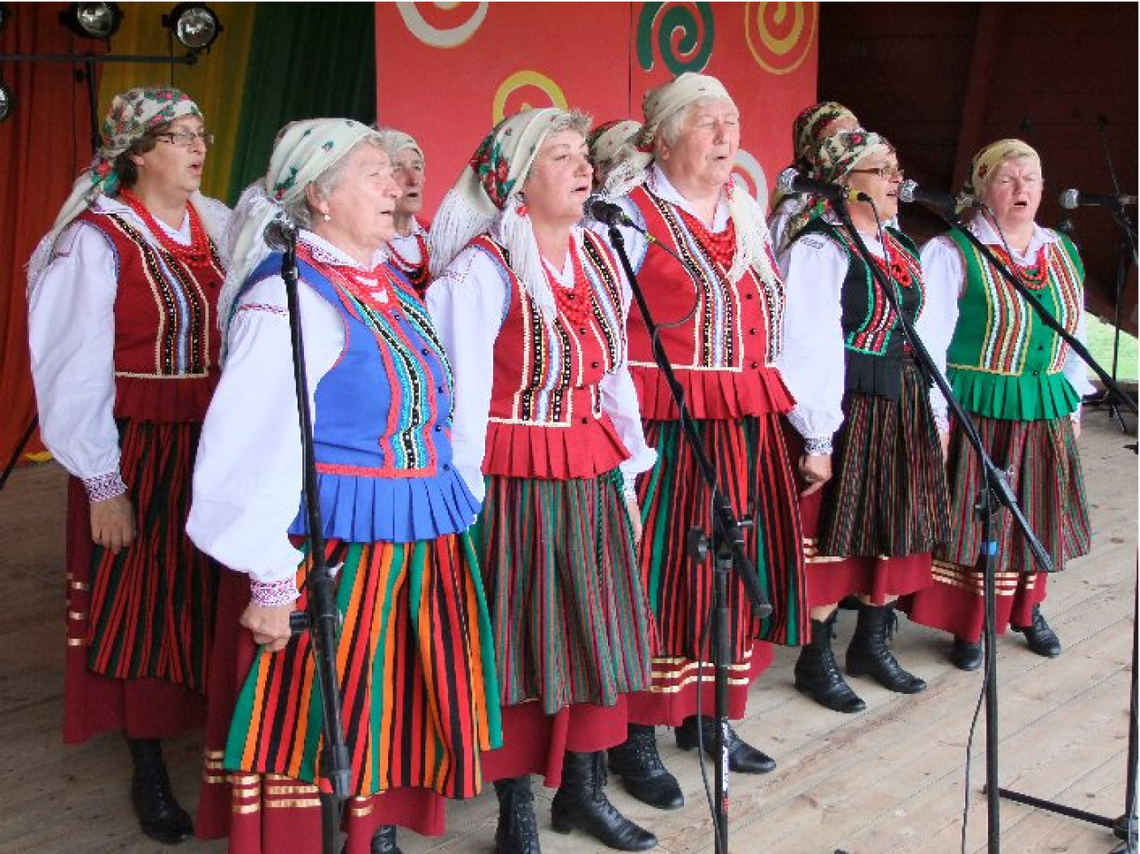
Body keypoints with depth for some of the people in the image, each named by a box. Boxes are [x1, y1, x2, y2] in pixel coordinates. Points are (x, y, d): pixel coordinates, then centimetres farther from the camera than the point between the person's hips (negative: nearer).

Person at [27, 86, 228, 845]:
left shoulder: (218, 228, 5)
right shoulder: (97, 239, -10)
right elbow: (77, 373, -11)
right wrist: (102, 484, -12)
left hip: (212, 445, 4)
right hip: (136, 449, -4)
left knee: (208, 600, 11)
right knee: (138, 606, 6)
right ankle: (150, 773, 19)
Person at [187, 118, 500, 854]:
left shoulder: (391, 283, 10)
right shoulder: (288, 295, -16)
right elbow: (256, 445, -20)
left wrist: (447, 508, 20)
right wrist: (271, 581, -21)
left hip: (417, 543, 8)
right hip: (327, 546, -8)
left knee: (395, 718, 17)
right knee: (316, 728, 4)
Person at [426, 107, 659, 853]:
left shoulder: (599, 256, 8)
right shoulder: (481, 267, -13)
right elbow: (463, 393, -14)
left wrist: (628, 467, 12)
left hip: (593, 483, 7)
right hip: (516, 486, -7)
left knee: (597, 635, 14)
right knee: (520, 647, 3)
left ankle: (585, 790, 32)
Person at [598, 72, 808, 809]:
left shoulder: (747, 213, 15)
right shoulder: (630, 213, -6)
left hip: (747, 431, 7)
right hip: (664, 433, -7)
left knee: (736, 573, 13)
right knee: (658, 577, -2)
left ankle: (708, 717, 29)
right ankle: (636, 737, 12)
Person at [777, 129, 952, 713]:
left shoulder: (901, 250, 13)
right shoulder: (818, 249, -13)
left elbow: (928, 335, 18)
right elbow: (808, 350, -18)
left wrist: (937, 414, 15)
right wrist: (817, 439, -20)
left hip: (905, 412, 8)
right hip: (847, 411, -8)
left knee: (895, 530, 14)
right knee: (834, 533, 0)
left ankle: (872, 644, 31)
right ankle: (816, 660, 16)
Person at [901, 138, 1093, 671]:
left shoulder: (1064, 253, 10)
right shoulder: (953, 253, -8)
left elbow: (1075, 334, 16)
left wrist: (1074, 403, 15)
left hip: (1046, 410, 6)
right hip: (977, 409, -5)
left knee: (1034, 513, 16)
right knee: (973, 519, 0)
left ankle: (1027, 609, 36)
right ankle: (967, 626, 16)